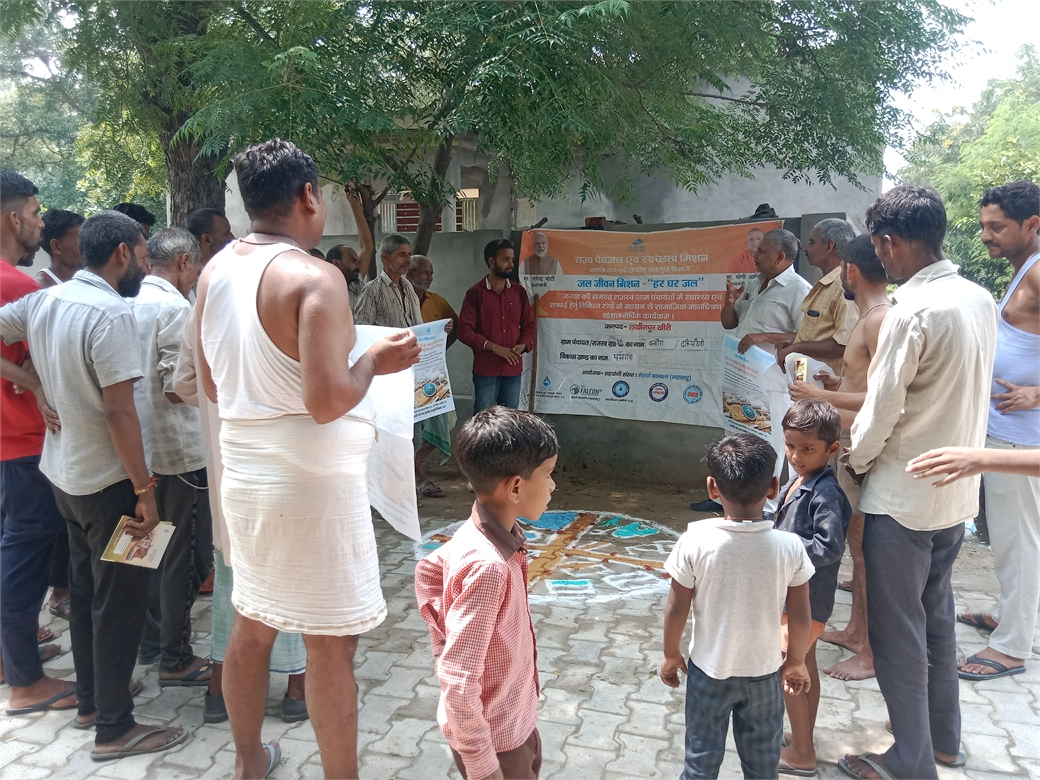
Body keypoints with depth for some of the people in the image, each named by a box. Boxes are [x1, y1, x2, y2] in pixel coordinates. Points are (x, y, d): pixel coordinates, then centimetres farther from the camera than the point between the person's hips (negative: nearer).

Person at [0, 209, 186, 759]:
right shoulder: (111, 312, -22)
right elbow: (119, 411, -25)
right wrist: (144, 491, -21)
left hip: (62, 471, 9)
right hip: (107, 480, -8)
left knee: (85, 588, 20)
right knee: (120, 603, 3)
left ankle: (91, 697, 35)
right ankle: (114, 728, 14)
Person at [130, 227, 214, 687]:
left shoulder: (130, 303, 8)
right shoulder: (175, 309, -17)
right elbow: (176, 388, -21)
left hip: (141, 446, 9)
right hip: (179, 450, -9)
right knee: (186, 557, 3)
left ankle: (150, 640, 34)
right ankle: (175, 659, 13)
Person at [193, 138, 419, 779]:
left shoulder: (214, 273, 6)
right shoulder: (315, 278, -18)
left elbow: (212, 385, 14)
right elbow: (327, 401, -25)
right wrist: (375, 361, -8)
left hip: (244, 476, 8)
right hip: (311, 481, -8)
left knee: (252, 624, 22)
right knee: (330, 645, 4)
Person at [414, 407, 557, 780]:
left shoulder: (482, 533, -7)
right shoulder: (487, 566, -34)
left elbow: (428, 569, 11)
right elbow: (458, 680, -32)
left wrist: (444, 639, 9)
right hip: (493, 734, -8)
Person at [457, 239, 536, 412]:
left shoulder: (519, 292, 8)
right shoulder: (475, 293, -5)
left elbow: (529, 325, 13)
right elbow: (464, 330, -9)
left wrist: (523, 345, -8)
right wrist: (494, 348, -16)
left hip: (513, 369, 4)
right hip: (485, 369, -4)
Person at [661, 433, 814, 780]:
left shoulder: (695, 540, -21)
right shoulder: (790, 546, -18)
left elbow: (677, 609, -13)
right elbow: (800, 616, -8)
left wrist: (671, 654, 5)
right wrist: (796, 661, 10)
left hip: (709, 671, -1)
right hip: (764, 673, 1)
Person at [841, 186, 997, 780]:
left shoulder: (913, 310, -22)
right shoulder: (981, 300, 4)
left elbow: (880, 411, -20)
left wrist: (856, 462, -2)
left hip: (904, 497, -8)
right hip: (958, 492, 9)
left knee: (898, 631, 6)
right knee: (937, 614, 22)